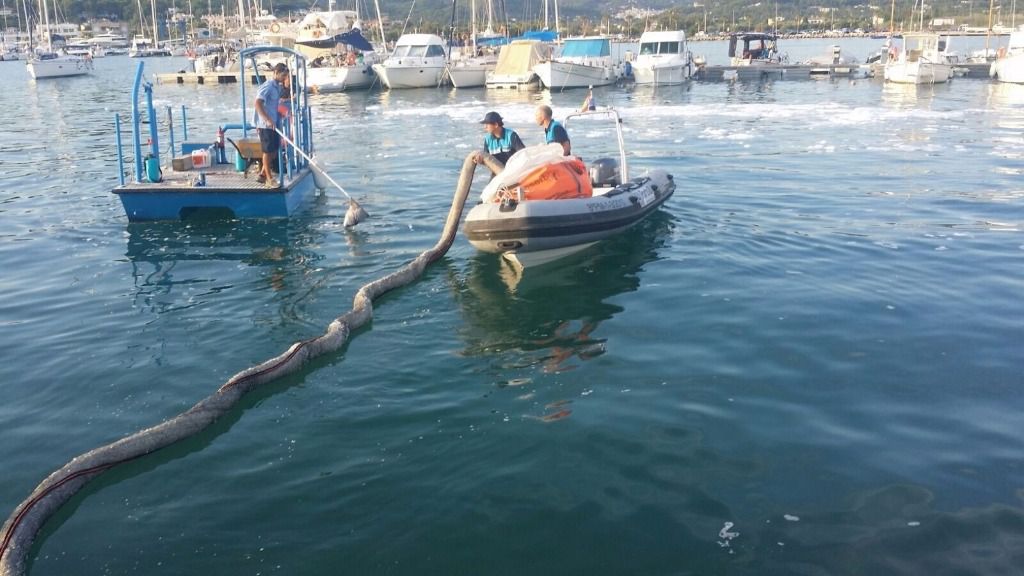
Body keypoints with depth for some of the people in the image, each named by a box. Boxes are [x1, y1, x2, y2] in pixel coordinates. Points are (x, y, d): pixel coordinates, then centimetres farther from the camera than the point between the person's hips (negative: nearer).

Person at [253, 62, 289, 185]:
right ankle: (268, 177, 8)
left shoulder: (278, 87, 13)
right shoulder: (267, 86, -15)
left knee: (274, 150, 13)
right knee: (268, 151, -1)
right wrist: (267, 120, -32)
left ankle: (262, 174, 23)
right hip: (266, 125, -9)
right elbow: (258, 103, -26)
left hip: (274, 124, 9)